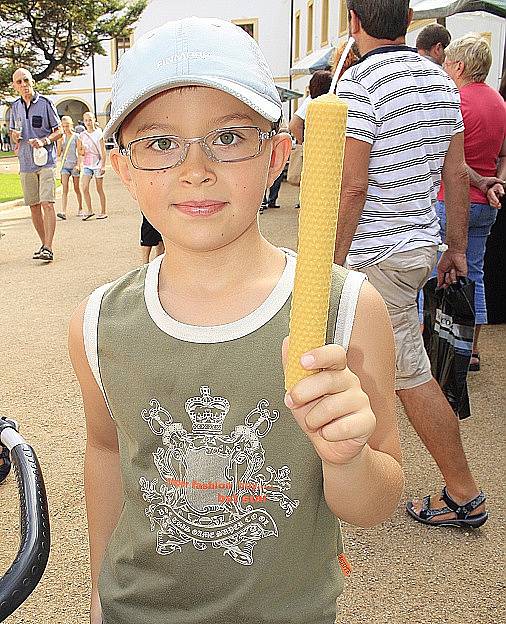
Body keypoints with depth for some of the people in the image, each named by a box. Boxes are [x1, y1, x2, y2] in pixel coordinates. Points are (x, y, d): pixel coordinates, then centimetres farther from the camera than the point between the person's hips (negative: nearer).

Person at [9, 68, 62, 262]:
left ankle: (48, 248, -17)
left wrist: (43, 141, -17)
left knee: (47, 203, -14)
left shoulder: (45, 103, -3)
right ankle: (44, 244, 20)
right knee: (34, 206, 8)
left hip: (46, 161, -5)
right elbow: (13, 134, 22)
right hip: (26, 163, 6)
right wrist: (14, 137, -3)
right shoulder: (15, 107, 12)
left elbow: (59, 131, 0)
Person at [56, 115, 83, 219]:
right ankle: (63, 212, -18)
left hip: (74, 165, -2)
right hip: (65, 165, 2)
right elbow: (58, 153, 7)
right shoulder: (62, 137, 10)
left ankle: (80, 209, 23)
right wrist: (60, 142, -6)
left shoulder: (76, 136, 0)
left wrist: (78, 165, -14)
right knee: (65, 189, -9)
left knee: (76, 189, 7)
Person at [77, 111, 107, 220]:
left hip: (97, 164, -3)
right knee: (85, 188, -9)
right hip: (87, 165, 3)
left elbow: (103, 152, -4)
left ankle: (103, 212, 12)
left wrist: (103, 165, -10)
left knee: (99, 189, 3)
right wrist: (82, 152, -8)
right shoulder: (82, 135, 7)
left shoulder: (99, 134, -2)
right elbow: (79, 151, 16)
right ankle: (89, 210, 1)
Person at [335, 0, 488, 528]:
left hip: (378, 253, -9)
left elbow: (353, 187, -21)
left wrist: (331, 264, -14)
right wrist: (456, 247, 16)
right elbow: (457, 174, 9)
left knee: (410, 373, 1)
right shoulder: (440, 80, 8)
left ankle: (463, 494, 14)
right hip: (419, 243, 9)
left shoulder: (358, 84, -16)